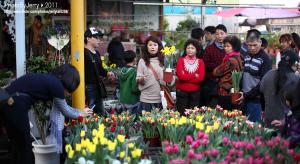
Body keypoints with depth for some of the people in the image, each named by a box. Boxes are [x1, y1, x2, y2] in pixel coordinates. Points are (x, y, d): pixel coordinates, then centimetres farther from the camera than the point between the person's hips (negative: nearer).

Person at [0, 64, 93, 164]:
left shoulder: (50, 80, 19)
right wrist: (81, 113, 24)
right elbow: (66, 111, 8)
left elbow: (61, 106, 29)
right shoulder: (56, 84, -5)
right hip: (14, 105, -9)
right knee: (24, 147, 6)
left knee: (18, 145, 19)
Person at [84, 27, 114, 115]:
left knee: (101, 114, 16)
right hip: (88, 87, -9)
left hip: (98, 88, 9)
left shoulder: (97, 53, 15)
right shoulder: (84, 53, -14)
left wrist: (107, 73, 5)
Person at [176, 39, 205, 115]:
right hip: (182, 91, -1)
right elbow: (180, 76, -12)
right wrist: (194, 76, -9)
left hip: (195, 92, 1)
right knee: (182, 114, 2)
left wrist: (186, 77, -10)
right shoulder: (181, 60, 2)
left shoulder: (200, 61, 5)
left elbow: (201, 77, -8)